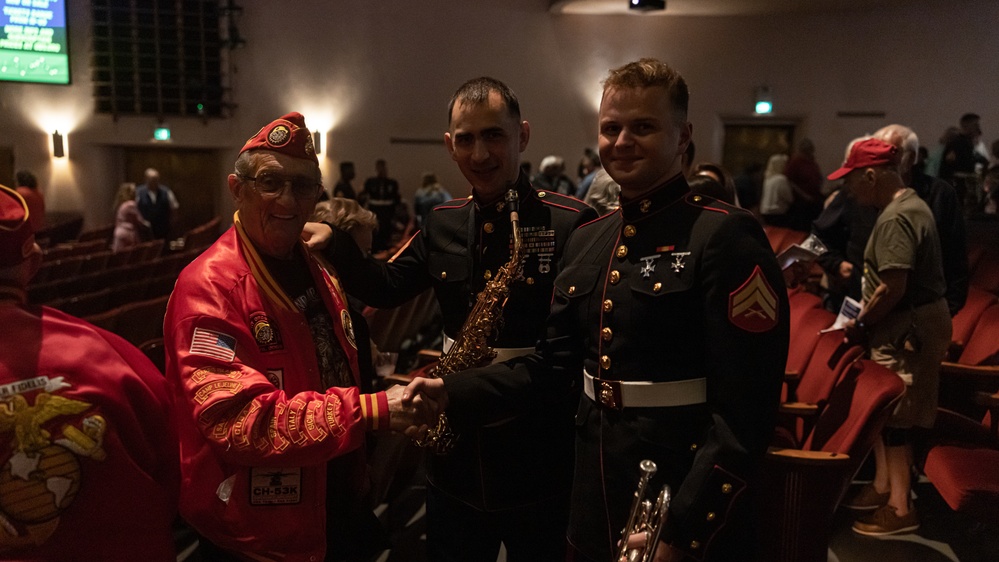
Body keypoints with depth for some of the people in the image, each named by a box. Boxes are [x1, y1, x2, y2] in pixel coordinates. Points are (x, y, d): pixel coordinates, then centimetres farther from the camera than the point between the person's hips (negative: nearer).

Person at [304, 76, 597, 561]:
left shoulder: (571, 223, -13)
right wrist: (335, 243, -7)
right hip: (455, 454, 5)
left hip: (537, 454, -4)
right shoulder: (443, 223, 4)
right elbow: (386, 288, 7)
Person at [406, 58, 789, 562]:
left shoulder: (727, 236, -15)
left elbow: (745, 411, -18)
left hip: (691, 506, -6)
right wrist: (453, 394, -2)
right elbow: (553, 366, 9)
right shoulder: (586, 241, 6)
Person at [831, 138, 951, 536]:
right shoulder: (911, 204, 12)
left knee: (896, 417, 0)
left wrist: (860, 325, -14)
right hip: (912, 324, 10)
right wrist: (867, 320, 14)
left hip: (907, 330, -10)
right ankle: (883, 487, 32)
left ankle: (900, 508, 12)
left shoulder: (895, 218, -21)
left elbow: (893, 288, -27)